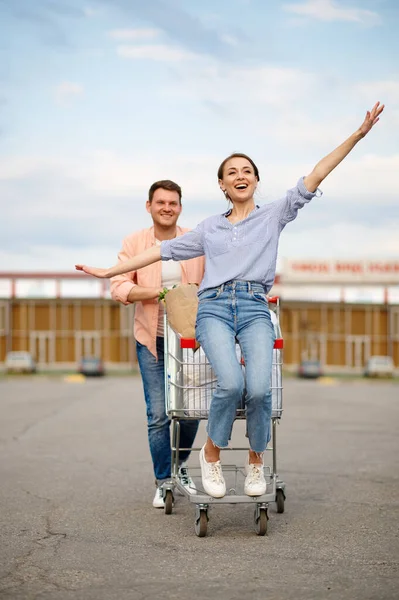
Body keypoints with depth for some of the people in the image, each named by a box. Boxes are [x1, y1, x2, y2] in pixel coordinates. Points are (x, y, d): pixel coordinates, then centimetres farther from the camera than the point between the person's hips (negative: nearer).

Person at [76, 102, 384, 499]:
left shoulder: (273, 216, 15)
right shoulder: (209, 228, 22)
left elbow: (312, 180, 8)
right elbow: (165, 250, 24)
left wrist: (357, 136, 0)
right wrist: (109, 272, 22)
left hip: (255, 309, -1)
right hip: (214, 307, 1)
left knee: (259, 389, -23)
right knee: (230, 383, -26)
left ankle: (255, 460, 3)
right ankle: (212, 452, -1)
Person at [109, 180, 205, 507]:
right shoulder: (134, 243, -2)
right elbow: (118, 287, -9)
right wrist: (158, 292, -21)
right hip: (152, 340, -1)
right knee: (158, 415, -3)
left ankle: (181, 466, 31)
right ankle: (164, 482, 11)